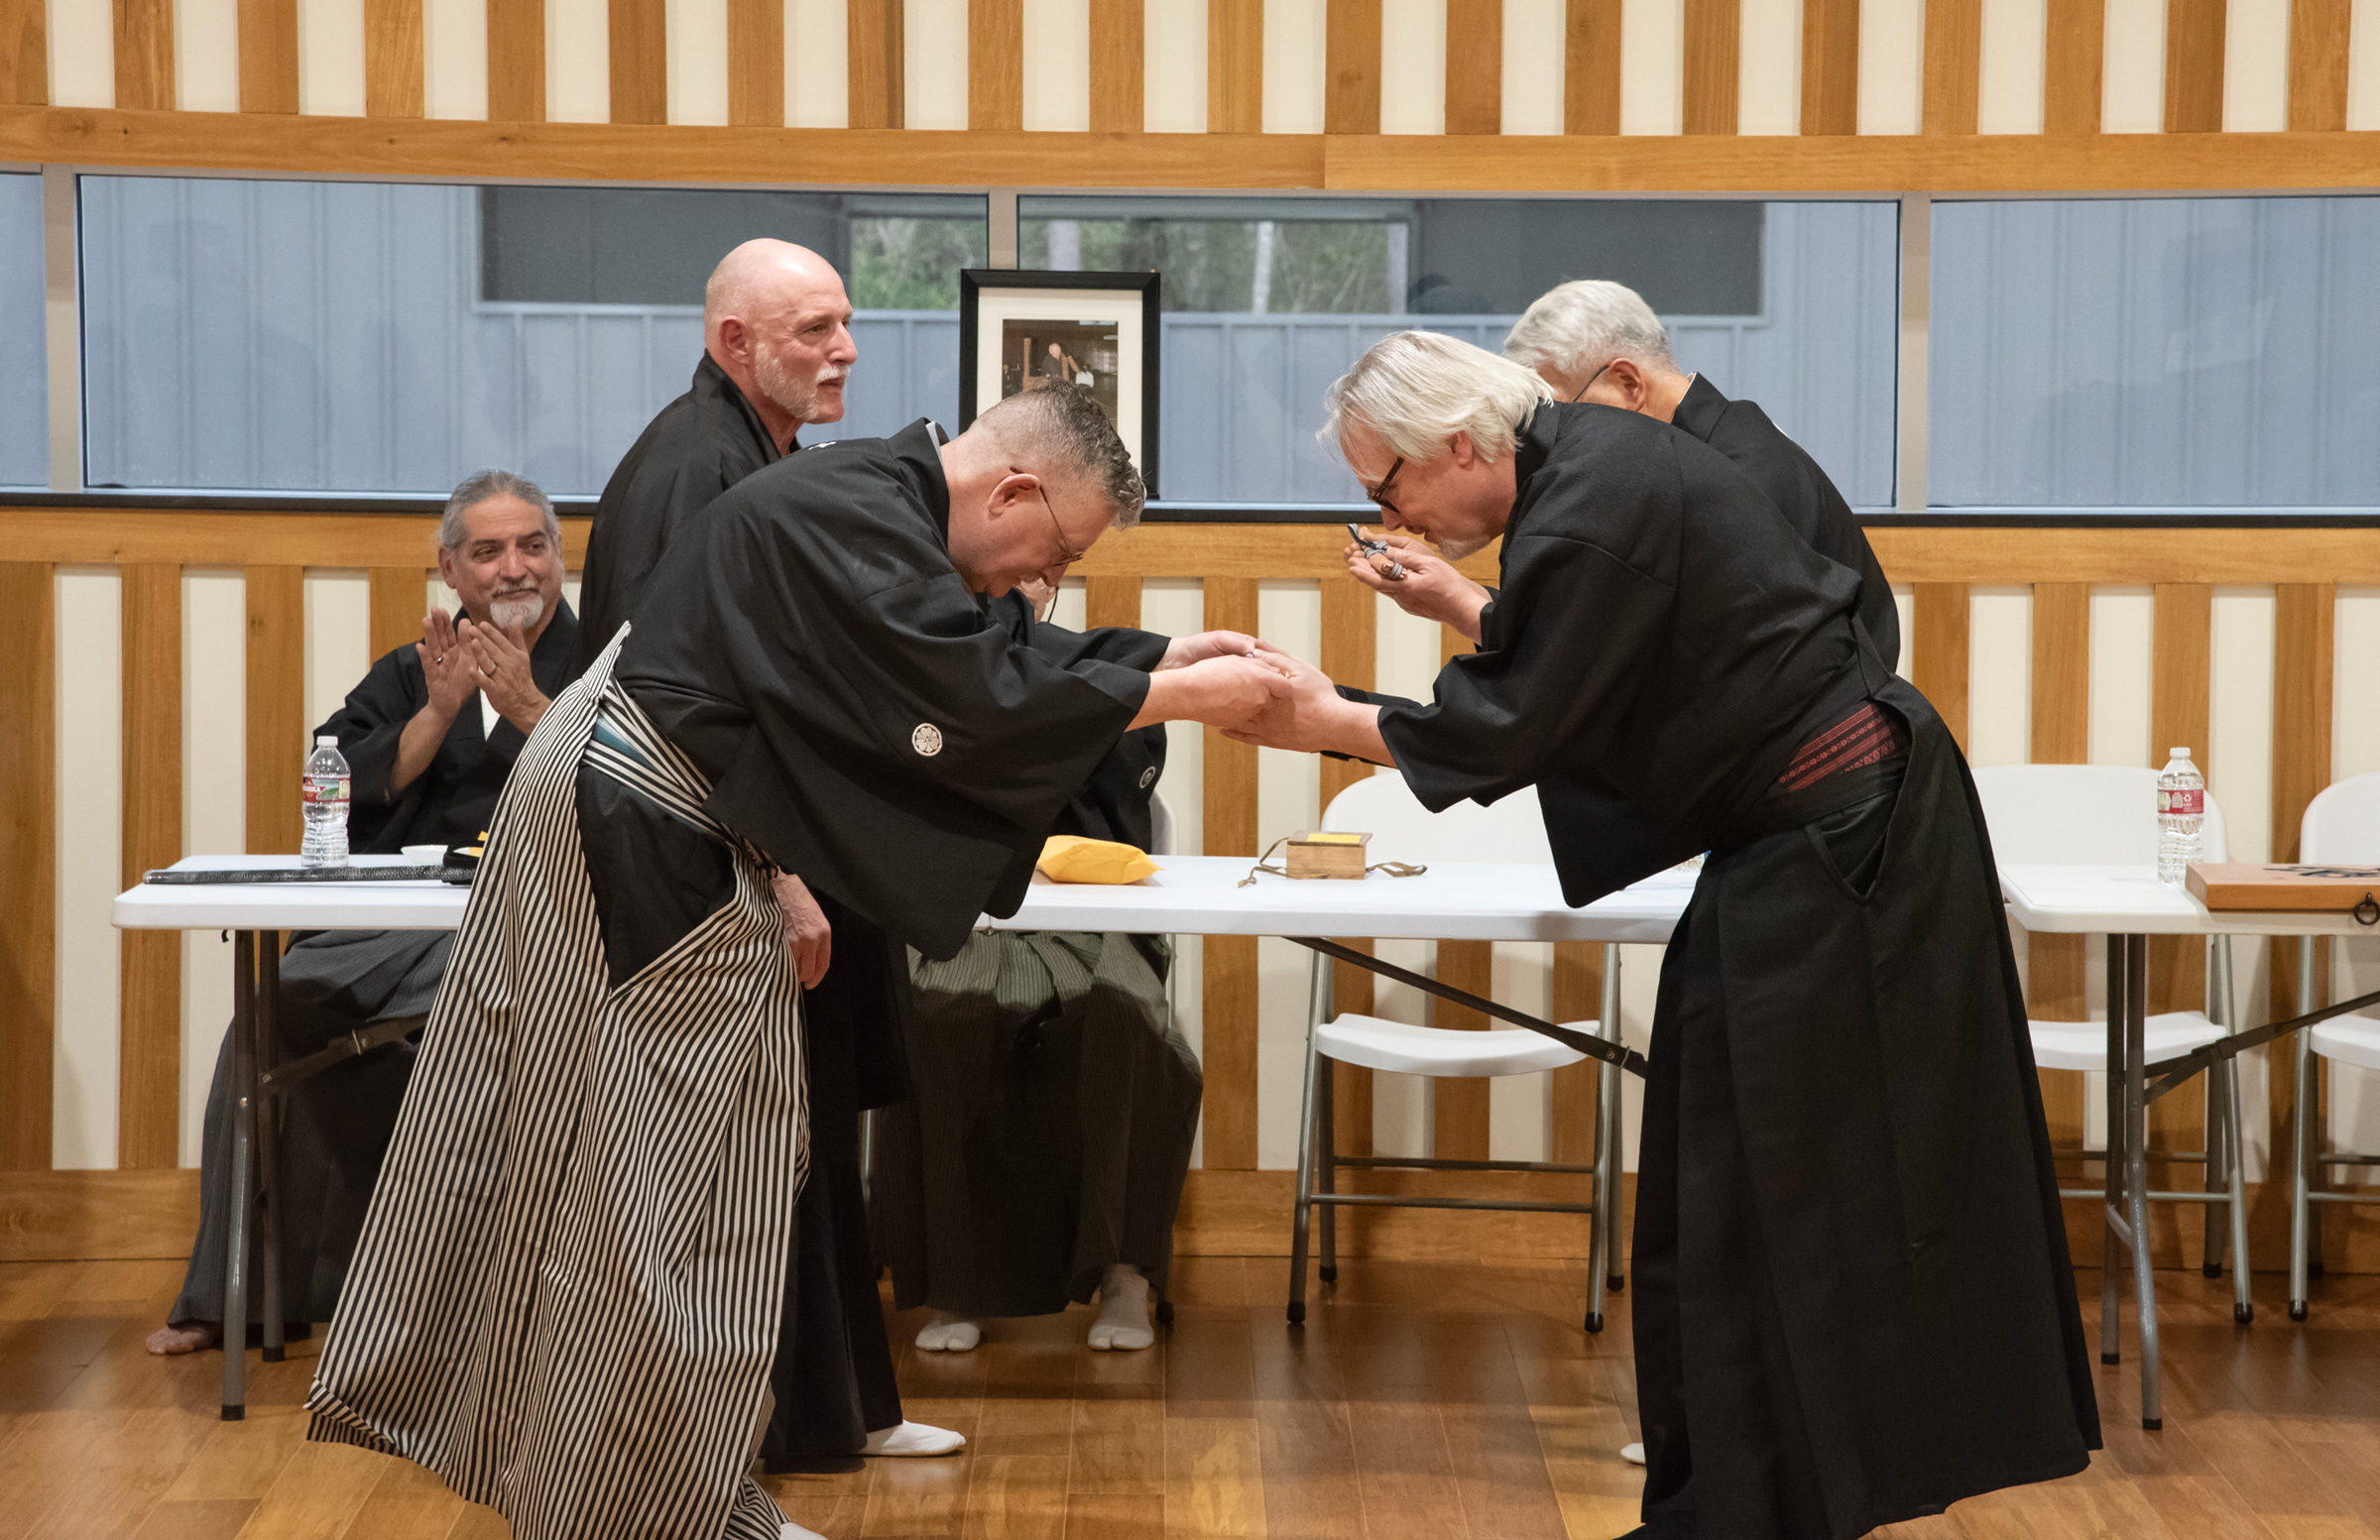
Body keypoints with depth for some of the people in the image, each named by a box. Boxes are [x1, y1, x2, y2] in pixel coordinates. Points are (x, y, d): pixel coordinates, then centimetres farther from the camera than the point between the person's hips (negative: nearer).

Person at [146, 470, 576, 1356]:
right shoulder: (405, 677, 23)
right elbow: (339, 799, 7)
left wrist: (528, 707, -9)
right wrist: (440, 711, -3)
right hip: (388, 925, 5)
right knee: (271, 1017, -18)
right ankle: (240, 1293, -6)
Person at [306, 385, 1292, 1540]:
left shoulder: (877, 495, 10)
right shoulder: (859, 525, -21)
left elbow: (976, 670, 15)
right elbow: (977, 703, -27)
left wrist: (1156, 663, 8)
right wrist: (1174, 698, -20)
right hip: (642, 845, -11)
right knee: (664, 1191, -3)